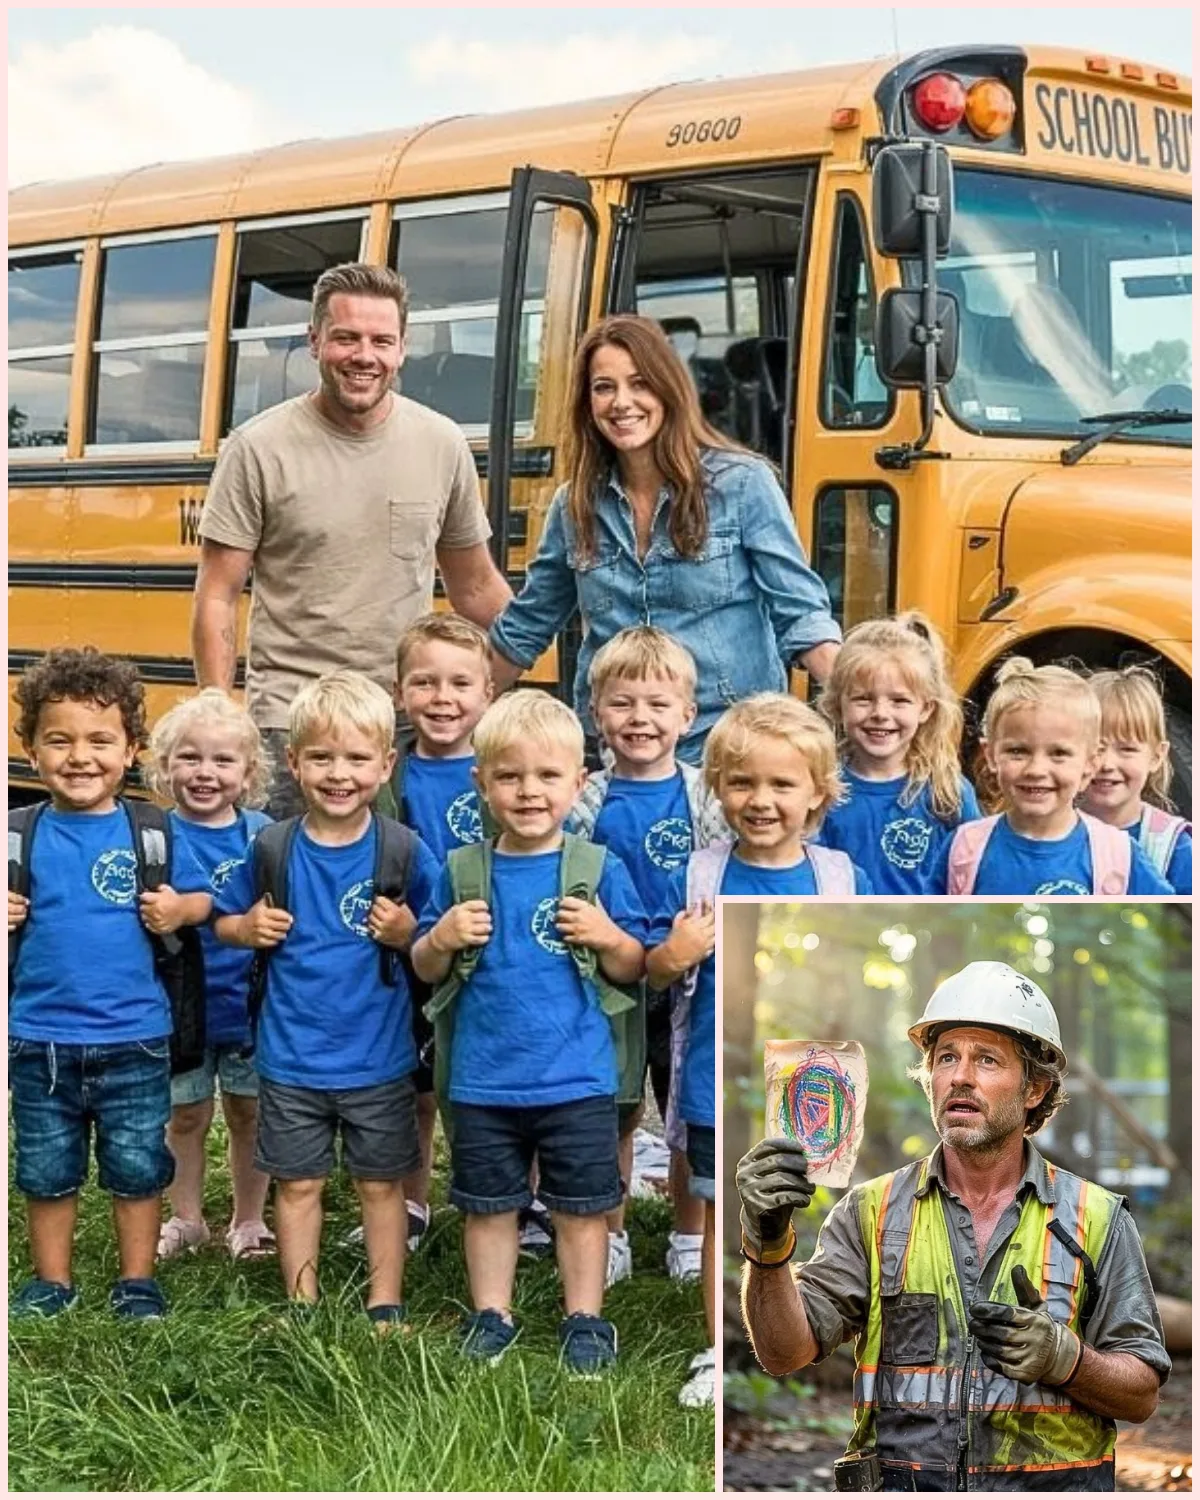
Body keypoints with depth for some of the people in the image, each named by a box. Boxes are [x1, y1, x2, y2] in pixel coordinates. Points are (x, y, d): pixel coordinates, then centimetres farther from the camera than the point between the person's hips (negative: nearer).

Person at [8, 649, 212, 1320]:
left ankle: (138, 1282, 25)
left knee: (138, 1168, 10)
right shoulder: (20, 837, -2)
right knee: (46, 1171, 14)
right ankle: (52, 1282, 28)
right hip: (41, 1040, 1)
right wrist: (5, 918, -15)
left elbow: (201, 897, 4)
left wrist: (181, 909, -17)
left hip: (134, 1040, -1)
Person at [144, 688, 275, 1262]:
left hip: (249, 1005, 1)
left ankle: (248, 1221, 30)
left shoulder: (263, 835, -6)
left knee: (249, 1115, 14)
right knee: (185, 1117, 14)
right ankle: (185, 1218, 32)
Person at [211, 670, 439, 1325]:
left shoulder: (406, 853, -8)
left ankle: (385, 1306, 25)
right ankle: (302, 1309, 25)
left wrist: (410, 935, -21)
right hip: (291, 1056, 1)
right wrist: (248, 928, -13)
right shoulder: (272, 848, -5)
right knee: (298, 1183, 12)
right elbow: (223, 921, 8)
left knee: (380, 1183, 12)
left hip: (379, 1058, -1)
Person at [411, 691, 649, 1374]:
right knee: (489, 1207, 13)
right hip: (483, 1080, 2)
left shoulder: (601, 871, -4)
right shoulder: (462, 872, 0)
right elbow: (425, 971, 7)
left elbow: (634, 970, 1)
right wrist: (441, 940, -14)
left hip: (577, 1080, -1)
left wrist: (609, 938, -19)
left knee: (582, 1208, 8)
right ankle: (492, 1318, 27)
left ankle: (585, 1321, 22)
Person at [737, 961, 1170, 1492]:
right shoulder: (873, 1212, 11)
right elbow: (785, 1351, 1)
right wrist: (768, 1248, -16)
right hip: (901, 1481, -1)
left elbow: (1142, 1394, 11)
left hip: (1050, 1483, 1)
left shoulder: (1096, 1220, 11)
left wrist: (1065, 1359, -8)